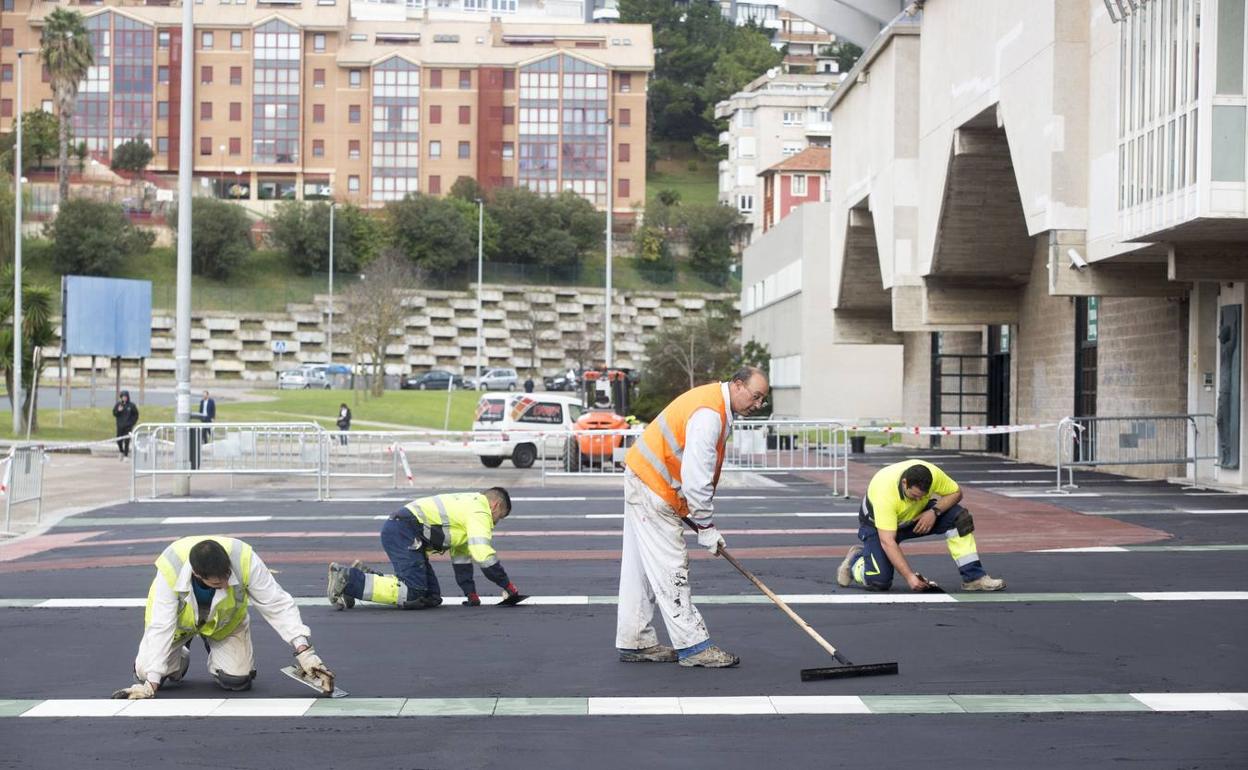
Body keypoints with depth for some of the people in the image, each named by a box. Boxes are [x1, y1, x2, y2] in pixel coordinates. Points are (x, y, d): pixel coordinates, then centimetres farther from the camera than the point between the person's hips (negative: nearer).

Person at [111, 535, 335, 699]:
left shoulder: (244, 558, -38)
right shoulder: (170, 567, -40)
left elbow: (278, 605, -29)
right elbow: (160, 627, -36)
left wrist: (304, 651, -37)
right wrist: (150, 684, -39)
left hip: (225, 621, 1)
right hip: (179, 619, -1)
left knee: (237, 679, -15)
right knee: (145, 672, -14)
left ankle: (216, 654, 21)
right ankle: (181, 655, 21)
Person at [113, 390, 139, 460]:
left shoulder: (131, 405, -3)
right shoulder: (118, 405, 2)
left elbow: (136, 414, 4)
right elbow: (114, 413, 4)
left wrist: (132, 422, -3)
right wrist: (118, 411, -16)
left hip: (128, 426, -2)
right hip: (120, 426, 2)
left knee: (127, 441, -5)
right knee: (119, 440, 3)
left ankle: (126, 455, 1)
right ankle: (122, 452, 29)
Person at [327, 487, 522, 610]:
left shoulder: (468, 505, 27)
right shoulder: (480, 512, -4)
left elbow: (461, 555, 27)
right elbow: (484, 556, -15)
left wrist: (471, 594, 21)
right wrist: (509, 586, -7)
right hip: (404, 532, -10)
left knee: (431, 597, 6)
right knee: (413, 595, -18)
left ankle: (369, 577, 10)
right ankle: (348, 580, -17)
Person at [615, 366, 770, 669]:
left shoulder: (717, 405, 10)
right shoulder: (708, 414, -24)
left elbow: (700, 470, 20)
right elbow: (695, 476, -27)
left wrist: (699, 516, 20)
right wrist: (706, 528, -20)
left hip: (644, 482, 11)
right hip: (650, 488, -11)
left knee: (642, 568, 13)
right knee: (670, 567, -8)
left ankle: (635, 643, 19)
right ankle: (693, 646, -6)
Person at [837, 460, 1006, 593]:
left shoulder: (932, 474, -29)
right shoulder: (885, 492, -41)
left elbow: (956, 493, -10)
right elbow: (887, 541, -42)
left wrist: (934, 511, -29)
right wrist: (909, 577, -46)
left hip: (917, 516, 4)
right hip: (877, 524, -4)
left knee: (959, 517, -21)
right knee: (879, 581, -22)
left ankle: (973, 577, -13)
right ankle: (856, 558, 11)